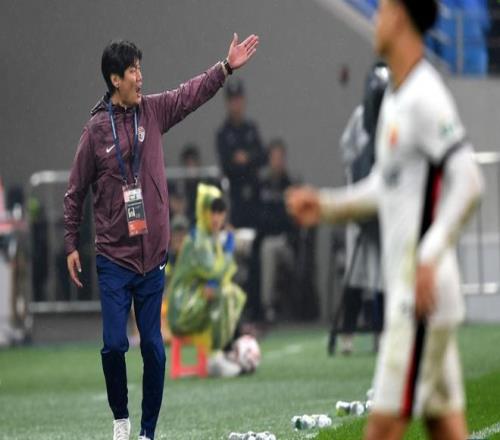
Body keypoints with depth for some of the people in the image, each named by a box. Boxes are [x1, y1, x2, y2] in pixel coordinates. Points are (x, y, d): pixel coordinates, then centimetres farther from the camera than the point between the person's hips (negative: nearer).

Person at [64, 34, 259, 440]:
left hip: (152, 256, 3)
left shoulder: (153, 111, 5)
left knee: (153, 348, 3)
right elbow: (76, 191, 2)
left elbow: (193, 93, -1)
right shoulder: (96, 129, -4)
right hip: (113, 258, -3)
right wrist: (71, 245, 3)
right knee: (114, 344, -8)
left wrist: (228, 68, -16)